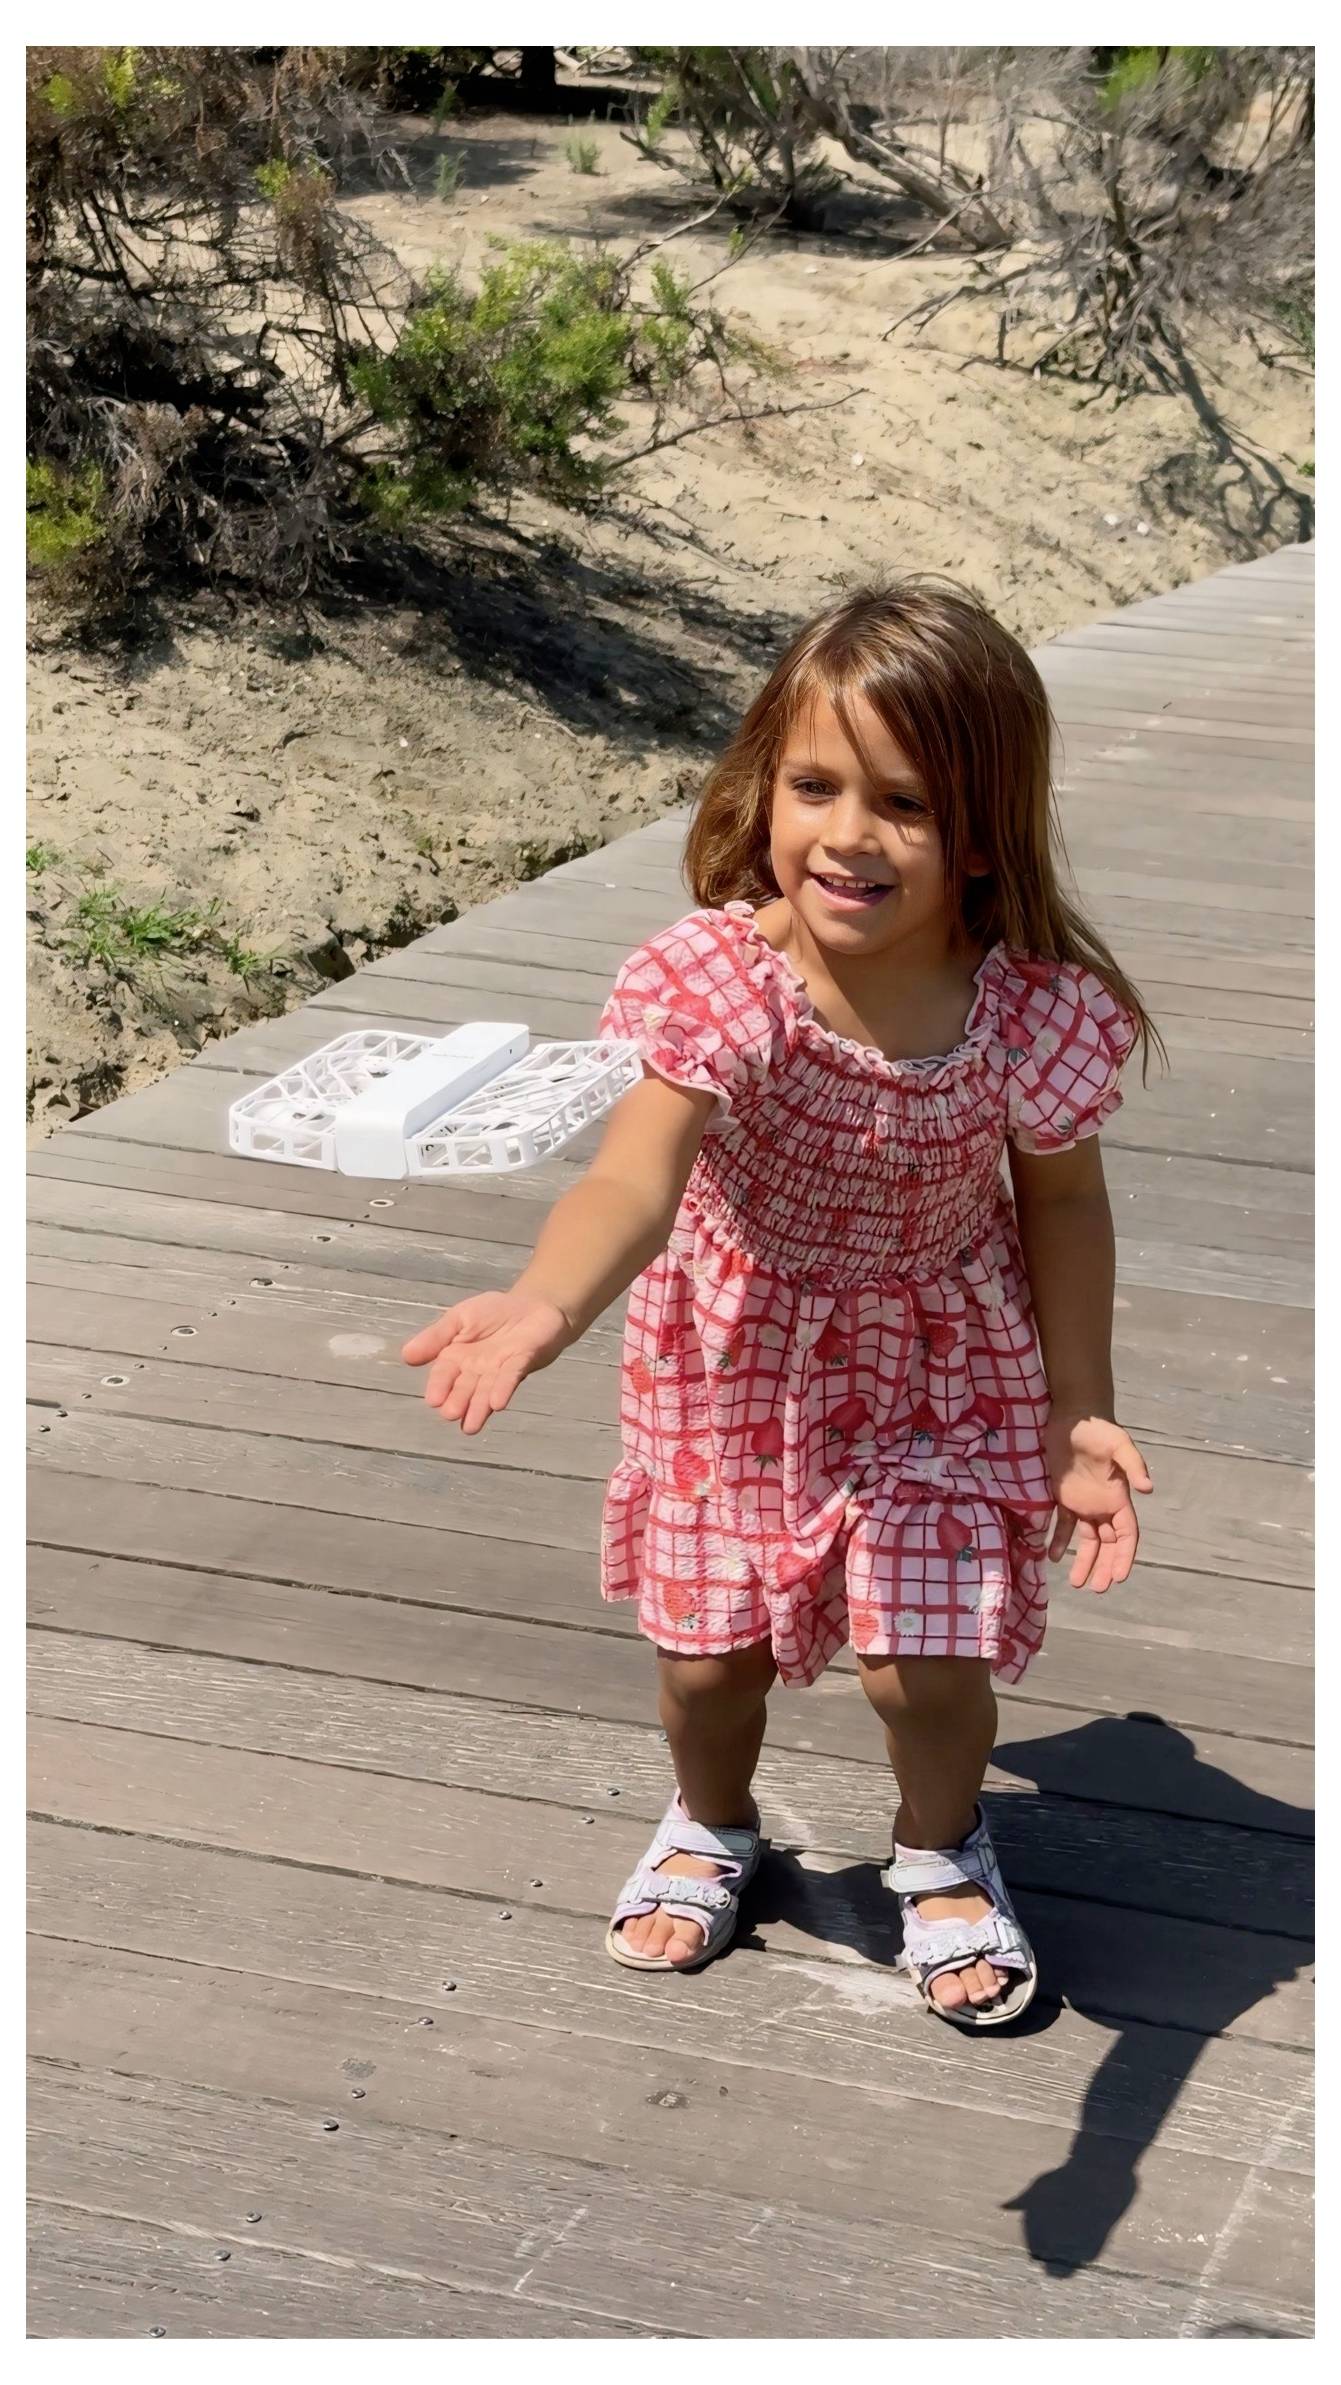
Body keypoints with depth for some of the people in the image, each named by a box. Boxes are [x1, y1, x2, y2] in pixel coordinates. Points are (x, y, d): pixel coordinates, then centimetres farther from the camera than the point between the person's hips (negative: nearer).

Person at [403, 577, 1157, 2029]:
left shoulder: (1034, 1008, -24)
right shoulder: (718, 981, -30)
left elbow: (1062, 1204, -7)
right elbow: (636, 1175, -44)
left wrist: (1083, 1413, -7)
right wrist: (545, 1305, -64)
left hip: (946, 1358, 0)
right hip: (741, 1349, 0)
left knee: (924, 1666, -2)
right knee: (709, 1647, 12)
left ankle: (941, 1852, 34)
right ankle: (710, 1826, 48)